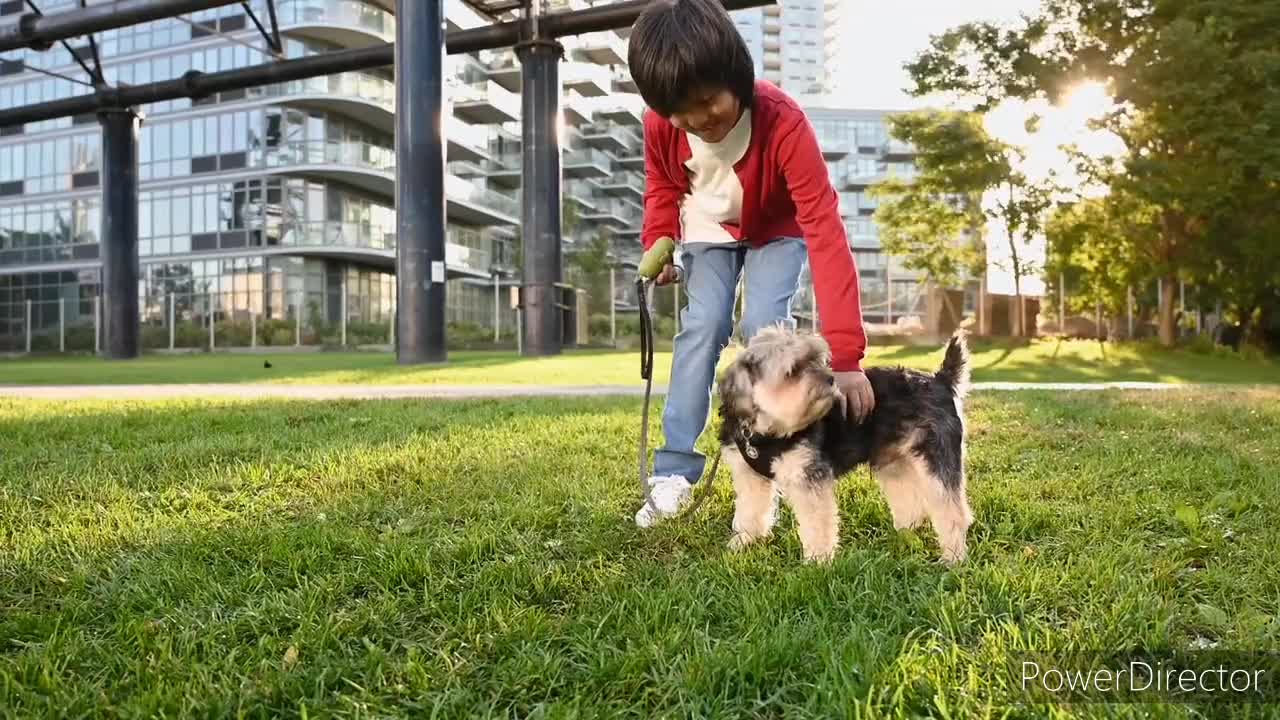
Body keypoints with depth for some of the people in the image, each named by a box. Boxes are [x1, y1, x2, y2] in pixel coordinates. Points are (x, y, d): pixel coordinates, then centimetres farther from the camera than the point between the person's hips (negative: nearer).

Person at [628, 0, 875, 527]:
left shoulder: (783, 122, -40)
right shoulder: (660, 124, -27)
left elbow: (826, 231, -45)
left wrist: (845, 353, -52)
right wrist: (657, 245, -19)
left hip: (777, 230, -2)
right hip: (708, 230, 3)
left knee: (763, 326, -20)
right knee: (702, 326, -15)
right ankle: (674, 472, -8)